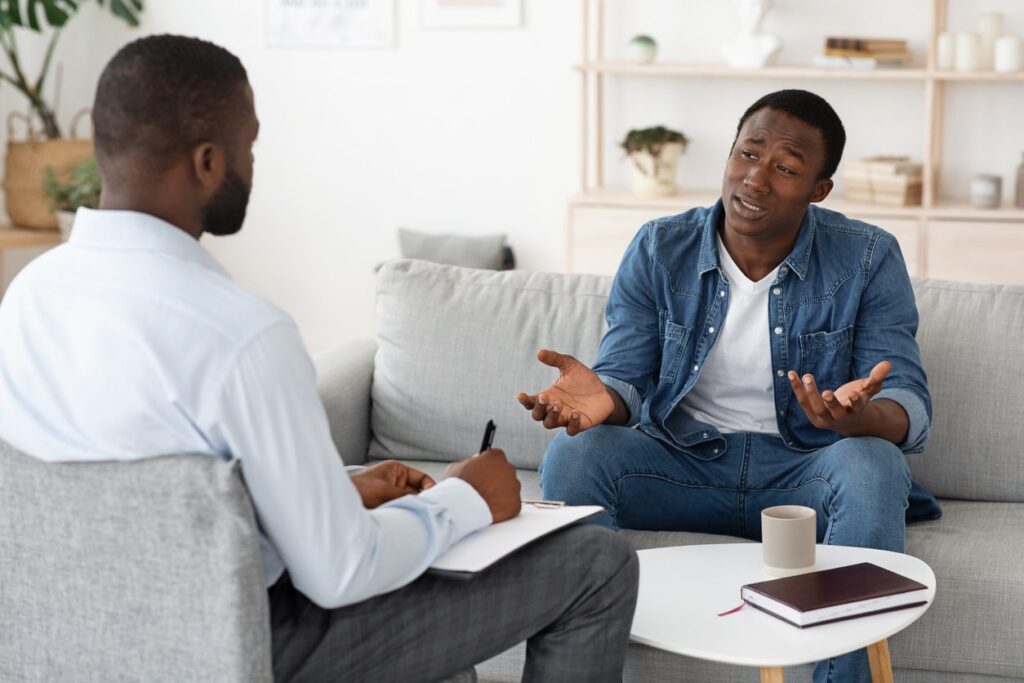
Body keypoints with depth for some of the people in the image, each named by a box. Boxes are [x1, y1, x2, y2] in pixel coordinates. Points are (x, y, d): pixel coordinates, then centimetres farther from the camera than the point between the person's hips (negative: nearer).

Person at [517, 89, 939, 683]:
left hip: (805, 472, -1)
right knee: (572, 456, -25)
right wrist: (602, 398, -30)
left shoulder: (868, 259, -7)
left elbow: (909, 401, -12)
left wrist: (859, 418, -38)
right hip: (681, 463, 2)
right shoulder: (659, 250, -3)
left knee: (872, 469, -34)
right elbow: (626, 377, -3)